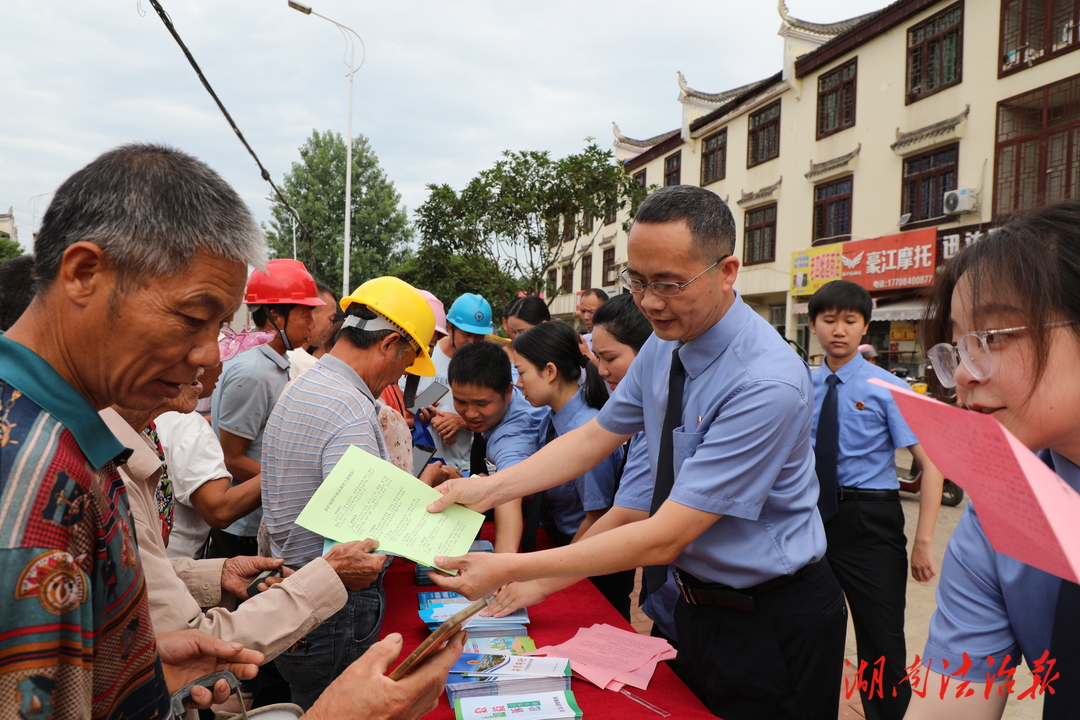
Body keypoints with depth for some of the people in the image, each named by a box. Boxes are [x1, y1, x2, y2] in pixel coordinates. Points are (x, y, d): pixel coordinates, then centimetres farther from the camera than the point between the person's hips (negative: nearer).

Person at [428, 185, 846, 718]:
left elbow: (664, 538, -31)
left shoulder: (768, 383, -31)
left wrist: (511, 570, -31)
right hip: (699, 603, 7)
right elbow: (594, 437, 4)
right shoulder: (664, 346, -5)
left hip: (774, 625, -6)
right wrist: (489, 488, -9)